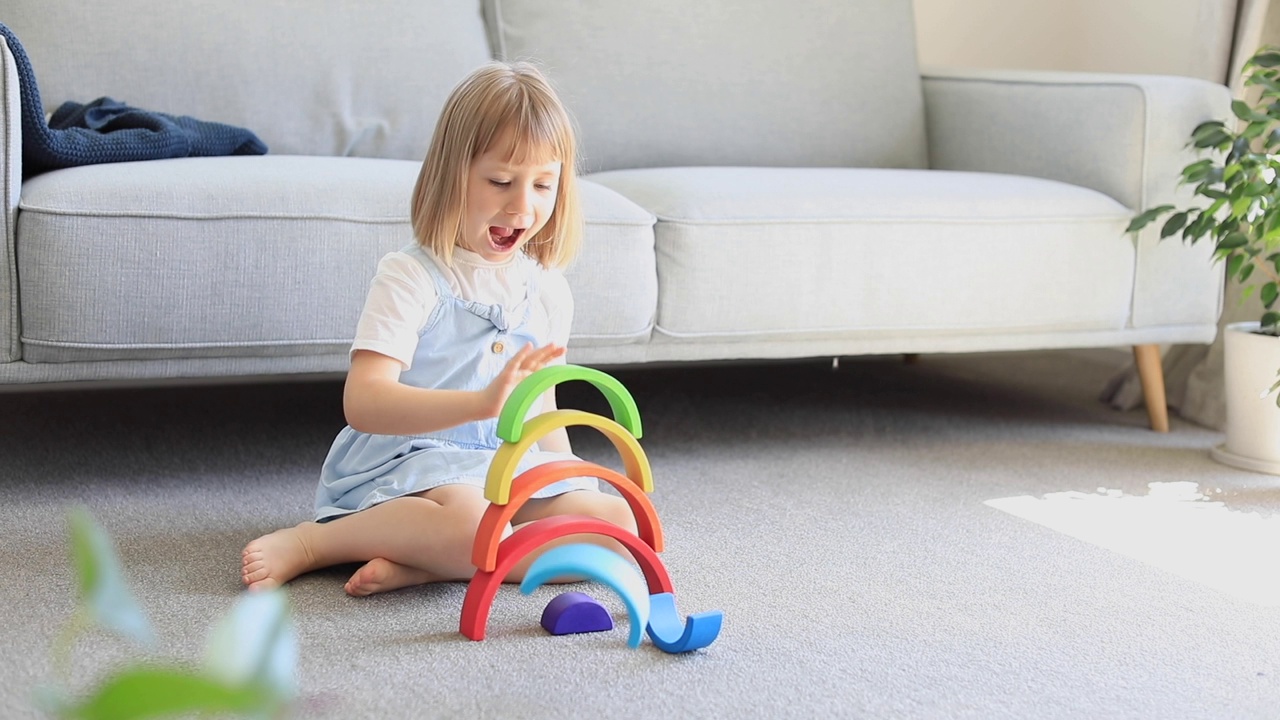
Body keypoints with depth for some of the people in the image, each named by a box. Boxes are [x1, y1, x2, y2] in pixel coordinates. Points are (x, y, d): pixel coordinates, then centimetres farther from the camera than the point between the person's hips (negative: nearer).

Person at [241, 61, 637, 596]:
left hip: (511, 472, 7)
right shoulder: (411, 278, -10)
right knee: (473, 526, -38)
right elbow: (363, 402, -23)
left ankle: (417, 567, -22)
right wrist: (481, 402, -35)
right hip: (404, 462, -7)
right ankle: (311, 543, -16)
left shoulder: (547, 290, 12)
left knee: (620, 523, -17)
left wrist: (574, 484, 10)